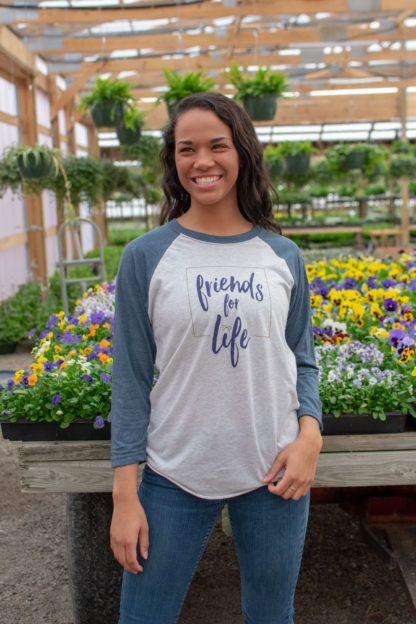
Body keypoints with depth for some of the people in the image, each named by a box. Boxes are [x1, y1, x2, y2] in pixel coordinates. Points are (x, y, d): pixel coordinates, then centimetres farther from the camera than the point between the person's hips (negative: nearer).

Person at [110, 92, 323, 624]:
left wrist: (310, 434, -9)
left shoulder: (283, 257, 1)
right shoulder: (145, 257, -6)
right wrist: (125, 496, -5)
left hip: (275, 473, 2)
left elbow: (302, 361, 9)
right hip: (175, 479, -1)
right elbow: (130, 380, -4)